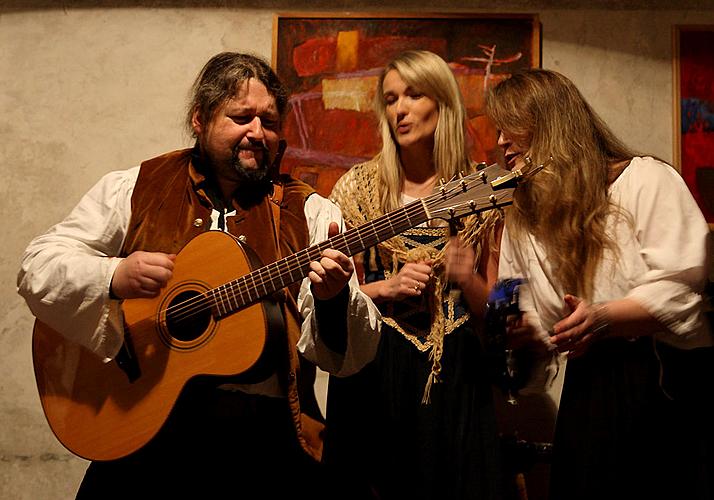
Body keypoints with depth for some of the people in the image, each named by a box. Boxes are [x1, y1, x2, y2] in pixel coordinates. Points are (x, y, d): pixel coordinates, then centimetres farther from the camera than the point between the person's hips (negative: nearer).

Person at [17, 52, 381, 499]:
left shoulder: (310, 213, 4)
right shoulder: (132, 189, 6)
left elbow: (354, 352, 0)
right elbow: (37, 269, 1)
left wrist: (333, 299, -22)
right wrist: (114, 276, -17)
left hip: (267, 432, 1)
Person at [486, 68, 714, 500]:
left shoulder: (646, 179, -7)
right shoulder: (522, 220, 14)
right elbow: (532, 318, 13)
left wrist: (604, 317, -29)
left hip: (671, 380, -5)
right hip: (588, 387, 5)